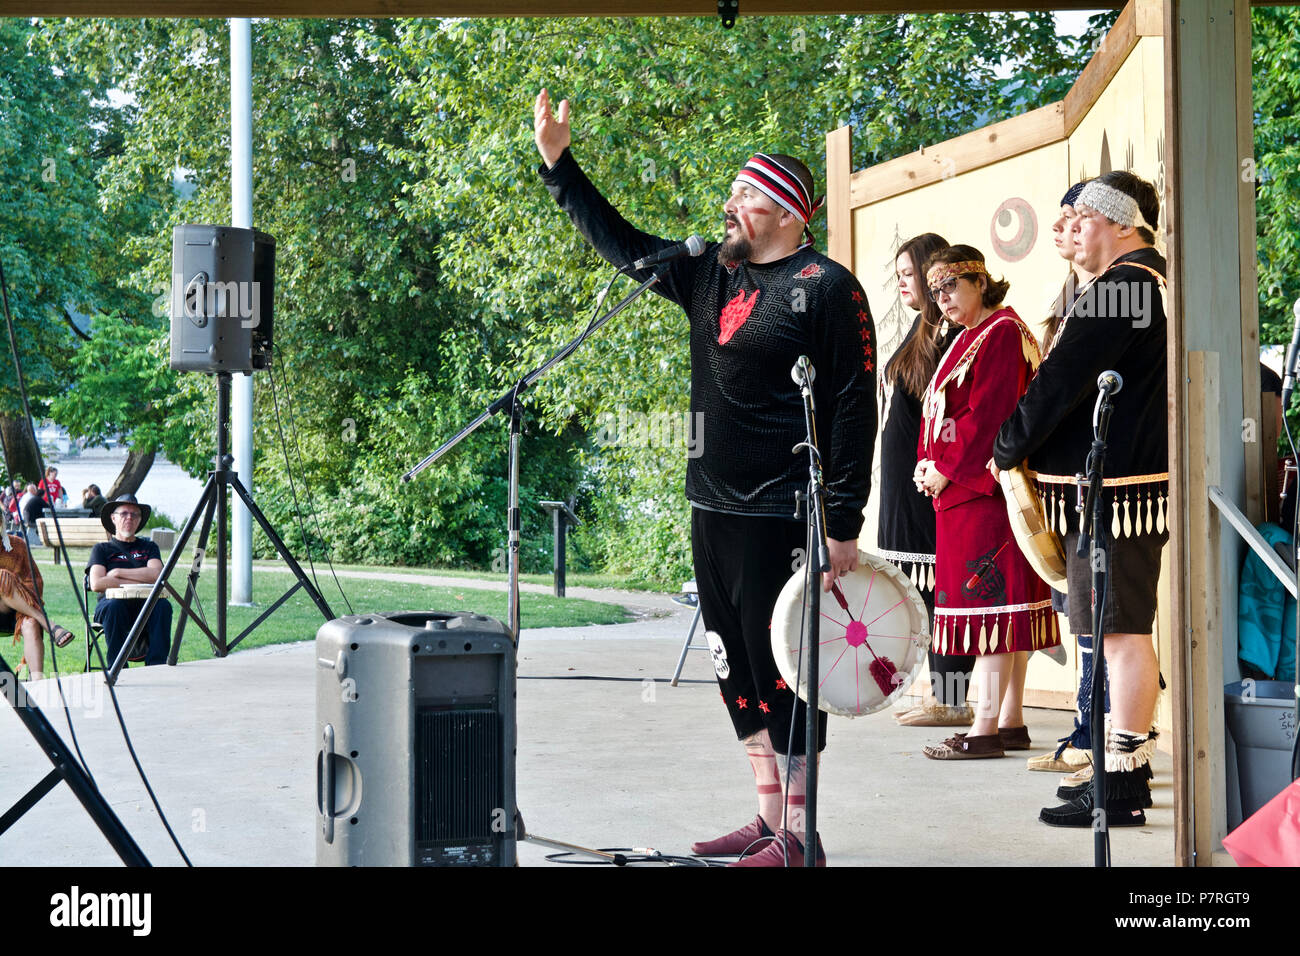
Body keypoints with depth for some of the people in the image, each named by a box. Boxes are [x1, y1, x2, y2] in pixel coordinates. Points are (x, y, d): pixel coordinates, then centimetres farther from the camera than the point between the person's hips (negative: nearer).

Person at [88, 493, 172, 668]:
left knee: (163, 606, -32)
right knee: (114, 605, -37)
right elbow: (96, 584, -2)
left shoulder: (149, 547, 23)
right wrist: (137, 582, -5)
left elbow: (156, 574, 1)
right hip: (111, 603, -1)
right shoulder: (102, 549, 17)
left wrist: (118, 572, -1)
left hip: (144, 606, 2)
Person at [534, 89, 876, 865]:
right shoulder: (710, 277, 14)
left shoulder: (826, 287, -8)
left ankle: (798, 838, 3)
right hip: (714, 510, 8)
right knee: (738, 671, 13)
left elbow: (856, 411, -12)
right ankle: (769, 820, 24)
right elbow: (621, 243, 25)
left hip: (783, 519, -8)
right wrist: (559, 163, 20)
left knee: (783, 671, -5)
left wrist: (845, 524, -17)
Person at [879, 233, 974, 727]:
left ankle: (951, 702, -1)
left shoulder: (950, 333, -12)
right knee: (929, 591, 12)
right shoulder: (923, 327, 17)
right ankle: (941, 694, 18)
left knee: (942, 590, -6)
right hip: (906, 478, 10)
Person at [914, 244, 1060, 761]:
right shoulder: (968, 339, 20)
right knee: (1003, 603, 10)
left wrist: (946, 470, -15)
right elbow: (942, 410, 20)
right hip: (958, 487, 10)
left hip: (984, 488, -10)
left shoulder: (1001, 333, -11)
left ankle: (986, 729, -8)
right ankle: (1011, 722, 14)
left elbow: (988, 415, -18)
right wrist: (927, 462, 4)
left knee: (991, 601, -9)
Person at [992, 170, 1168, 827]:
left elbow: (1060, 383, -17)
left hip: (1112, 492, -11)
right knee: (1125, 631, 15)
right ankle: (1128, 767, 24)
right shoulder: (1157, 284, 18)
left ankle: (1121, 790, -3)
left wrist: (1006, 450, -3)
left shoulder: (1118, 291, -16)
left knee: (1123, 633, -7)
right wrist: (1028, 450, 20)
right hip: (1140, 480, 11)